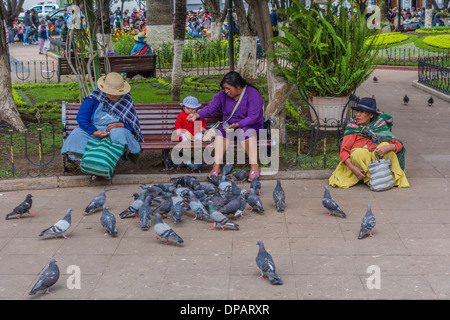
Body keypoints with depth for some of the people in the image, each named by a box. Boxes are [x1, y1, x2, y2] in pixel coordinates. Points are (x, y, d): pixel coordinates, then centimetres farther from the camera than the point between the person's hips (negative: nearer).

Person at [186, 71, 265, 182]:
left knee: (244, 132, -38)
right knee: (221, 131, -28)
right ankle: (216, 167, -36)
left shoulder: (252, 94, -13)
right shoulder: (222, 95, 4)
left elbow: (253, 117, -20)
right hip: (229, 125, 4)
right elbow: (210, 108, 3)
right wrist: (198, 115, -17)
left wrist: (237, 125, -33)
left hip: (251, 126, -4)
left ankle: (255, 167, -37)